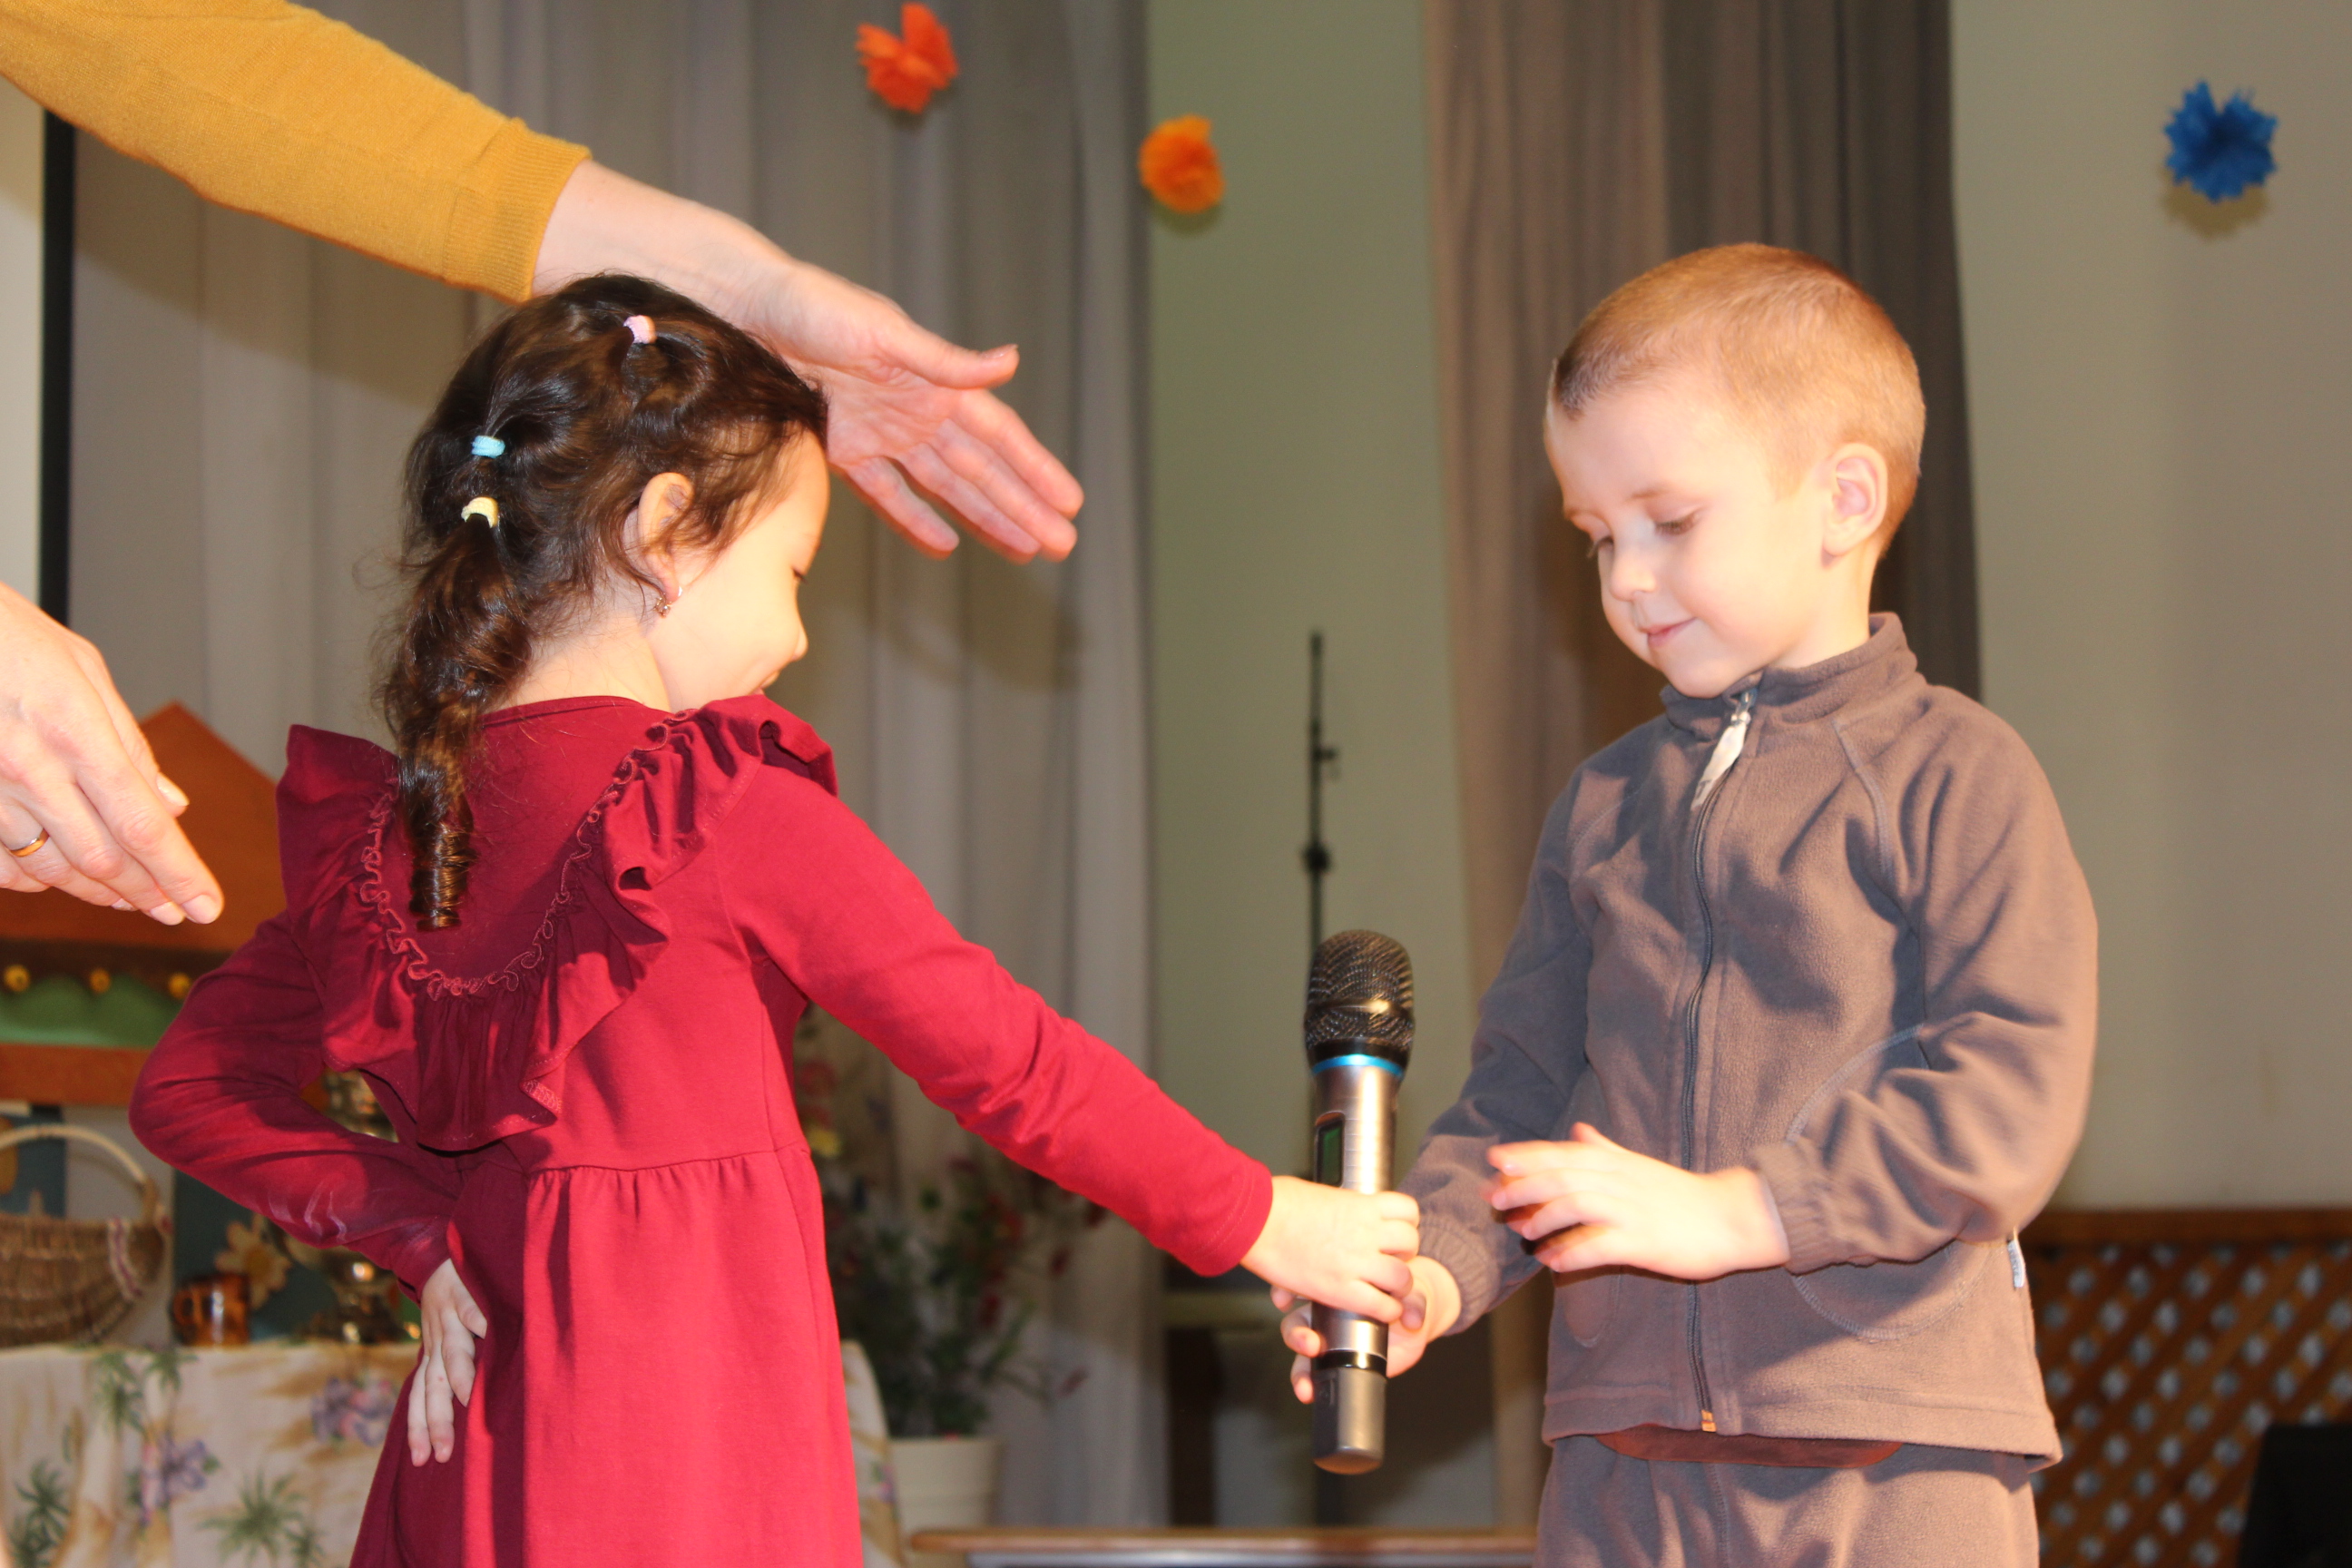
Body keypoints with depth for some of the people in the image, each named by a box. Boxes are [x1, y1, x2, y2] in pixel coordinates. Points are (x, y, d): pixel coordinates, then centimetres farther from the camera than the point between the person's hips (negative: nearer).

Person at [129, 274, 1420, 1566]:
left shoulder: (389, 822, 5)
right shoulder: (731, 809, -13)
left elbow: (188, 1090, 11)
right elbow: (1002, 1058, -7)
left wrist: (428, 1228, 5)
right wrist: (1263, 1223, 5)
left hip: (483, 1446, 7)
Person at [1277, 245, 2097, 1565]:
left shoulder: (1955, 775, -3)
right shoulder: (1603, 807, 15)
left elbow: (2011, 1097, -11)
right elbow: (1523, 1085, 14)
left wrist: (1726, 1210, -17)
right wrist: (1438, 1269, -5)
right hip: (1627, 1453, 5)